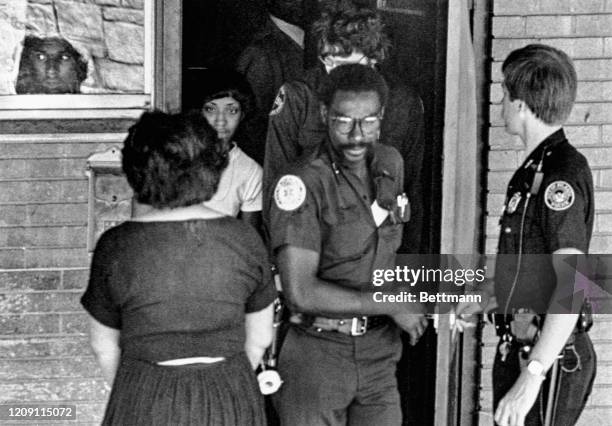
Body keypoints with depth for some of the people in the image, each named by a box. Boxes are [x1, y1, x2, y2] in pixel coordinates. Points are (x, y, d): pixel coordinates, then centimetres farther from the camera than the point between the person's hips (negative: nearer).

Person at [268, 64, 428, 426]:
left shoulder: (391, 164, 6)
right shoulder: (303, 183, -16)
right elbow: (301, 292, -22)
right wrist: (390, 305, -14)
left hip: (379, 353, 6)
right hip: (318, 352, -6)